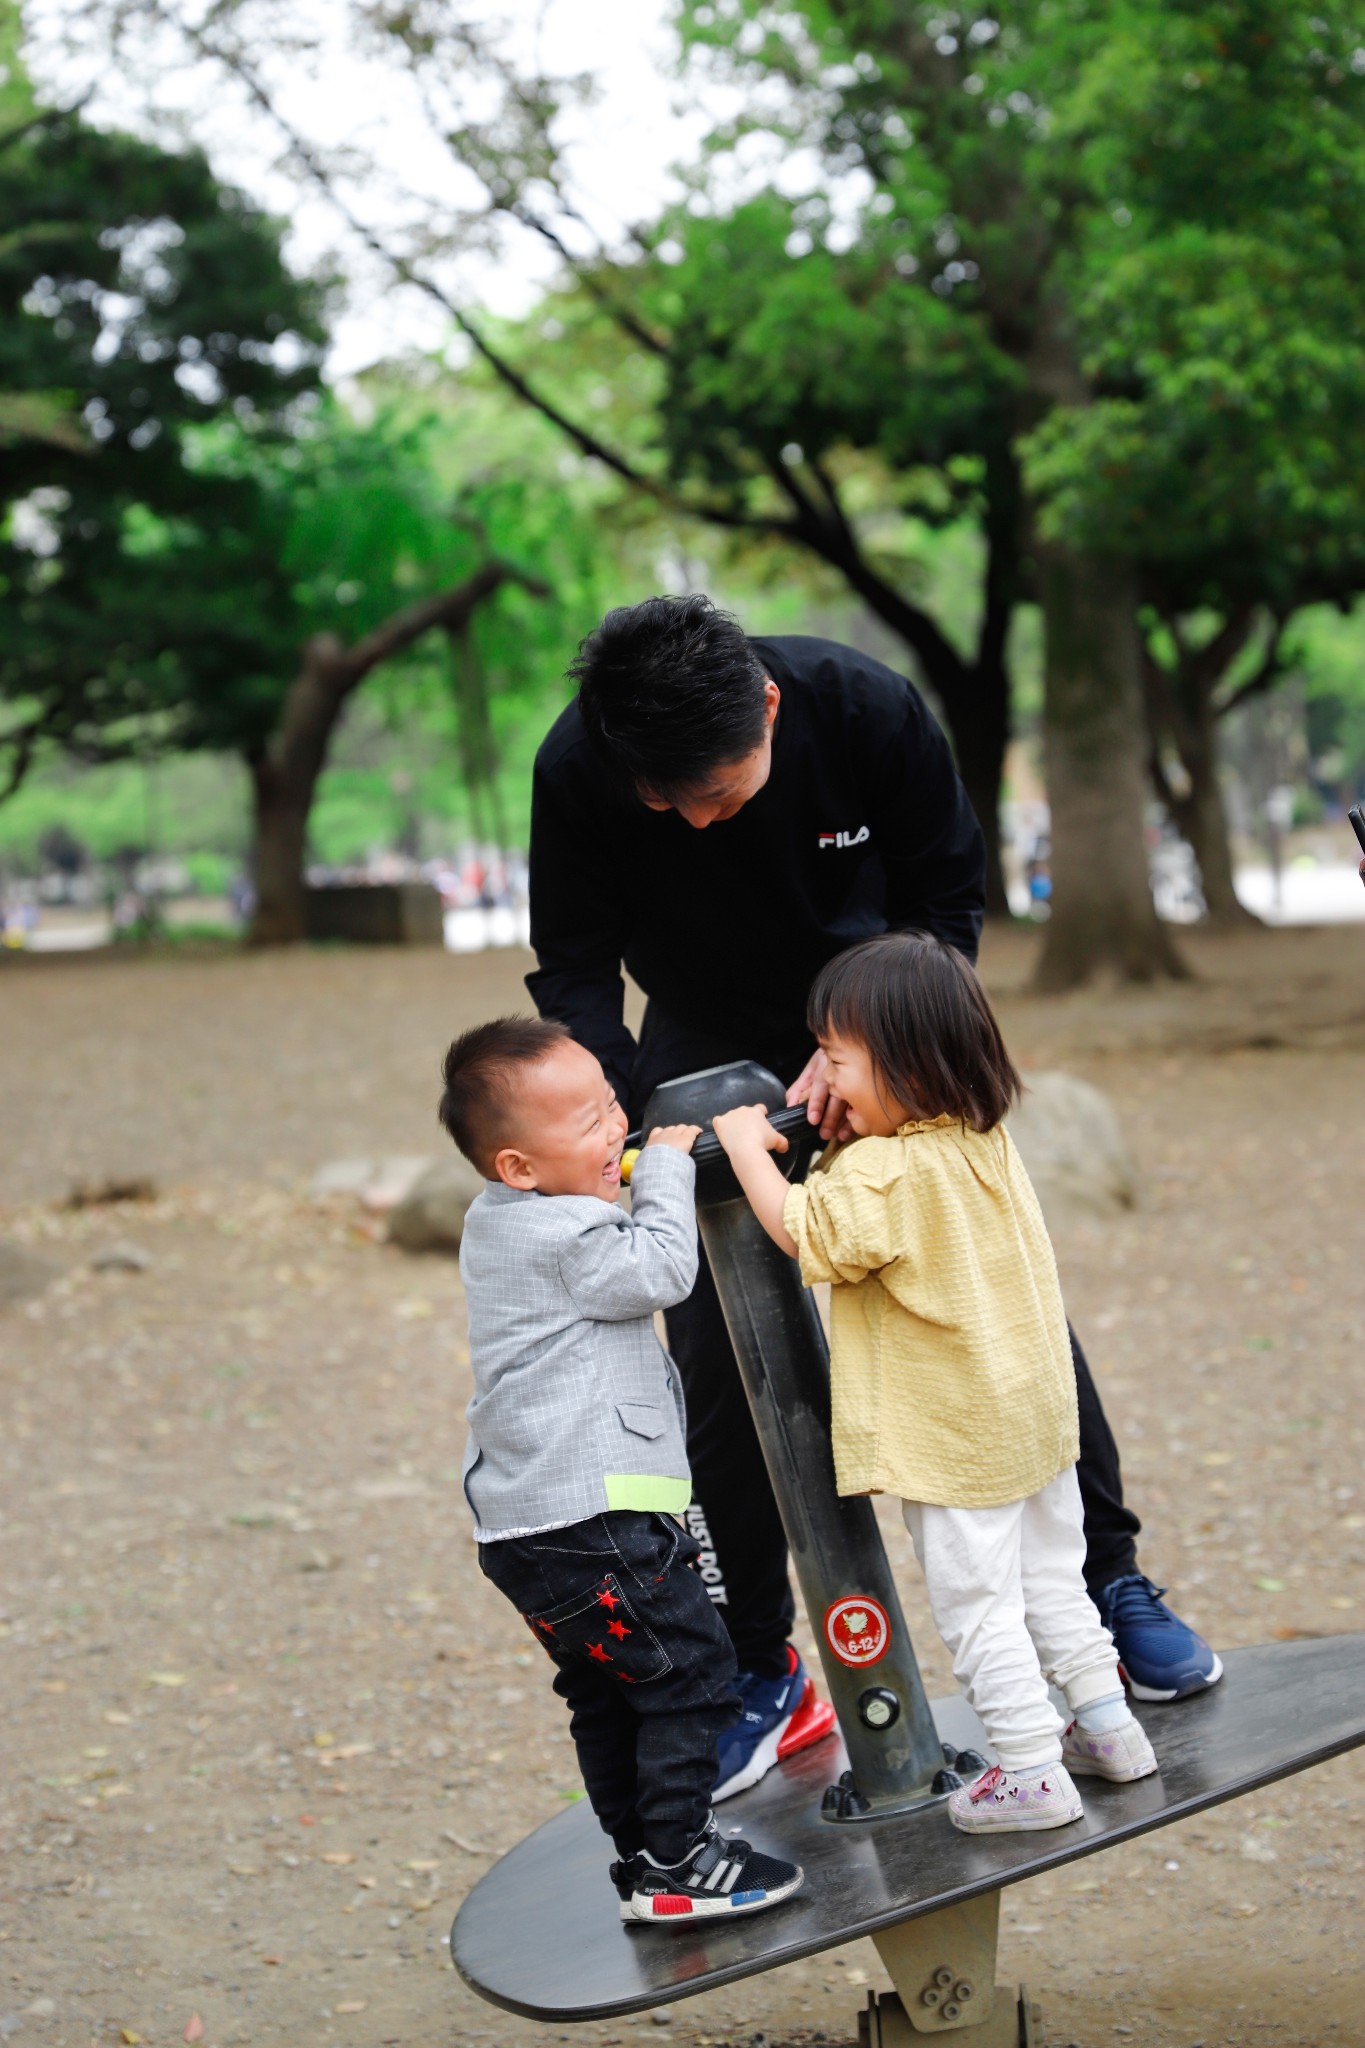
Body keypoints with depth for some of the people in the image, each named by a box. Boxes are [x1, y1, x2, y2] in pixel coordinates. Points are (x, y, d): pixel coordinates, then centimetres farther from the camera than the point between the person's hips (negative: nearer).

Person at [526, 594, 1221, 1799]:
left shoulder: (867, 707, -28)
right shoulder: (577, 772, -28)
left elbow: (949, 898, -15)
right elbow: (575, 976, -17)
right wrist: (642, 1122, -33)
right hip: (710, 1053, 0)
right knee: (716, 1363, -5)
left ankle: (1109, 1578, 18)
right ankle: (760, 1677, 11)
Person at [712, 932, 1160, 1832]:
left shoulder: (887, 1173, -25)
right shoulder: (988, 1141, 2)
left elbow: (800, 1229, -25)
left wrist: (747, 1145, -13)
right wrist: (829, 1139, 5)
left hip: (957, 1439, -9)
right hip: (1038, 1411, 9)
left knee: (977, 1606, 3)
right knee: (1051, 1576, 22)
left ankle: (1031, 1772, 9)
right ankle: (1107, 1725, 30)